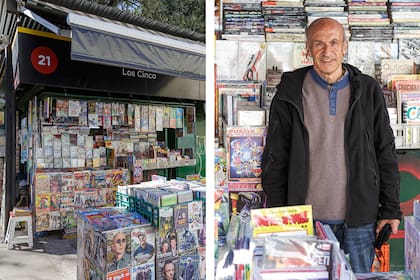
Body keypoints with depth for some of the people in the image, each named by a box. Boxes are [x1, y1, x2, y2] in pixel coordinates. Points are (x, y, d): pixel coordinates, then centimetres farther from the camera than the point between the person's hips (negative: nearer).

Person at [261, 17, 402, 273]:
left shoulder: (368, 91, 4)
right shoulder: (290, 93, -2)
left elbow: (386, 153, 7)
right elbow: (275, 158, -1)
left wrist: (391, 209, 4)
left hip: (360, 219, 2)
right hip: (306, 218, -1)